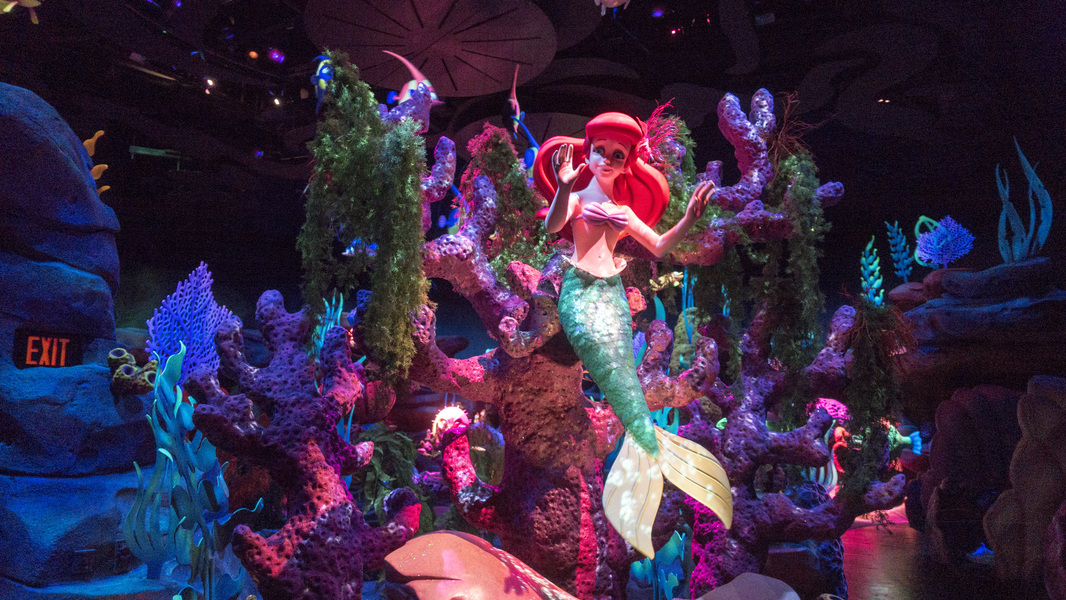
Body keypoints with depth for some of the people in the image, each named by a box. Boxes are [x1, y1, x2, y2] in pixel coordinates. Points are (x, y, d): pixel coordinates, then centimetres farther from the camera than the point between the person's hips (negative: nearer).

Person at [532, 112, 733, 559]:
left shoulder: (624, 210, 19)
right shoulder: (577, 198, 5)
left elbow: (660, 247, 18)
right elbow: (552, 225, -16)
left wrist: (689, 220, 3)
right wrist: (563, 189, -34)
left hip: (613, 292, 5)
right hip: (580, 291, -5)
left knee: (621, 367, -11)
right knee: (611, 363, -22)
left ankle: (642, 453, -10)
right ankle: (652, 444, -19)